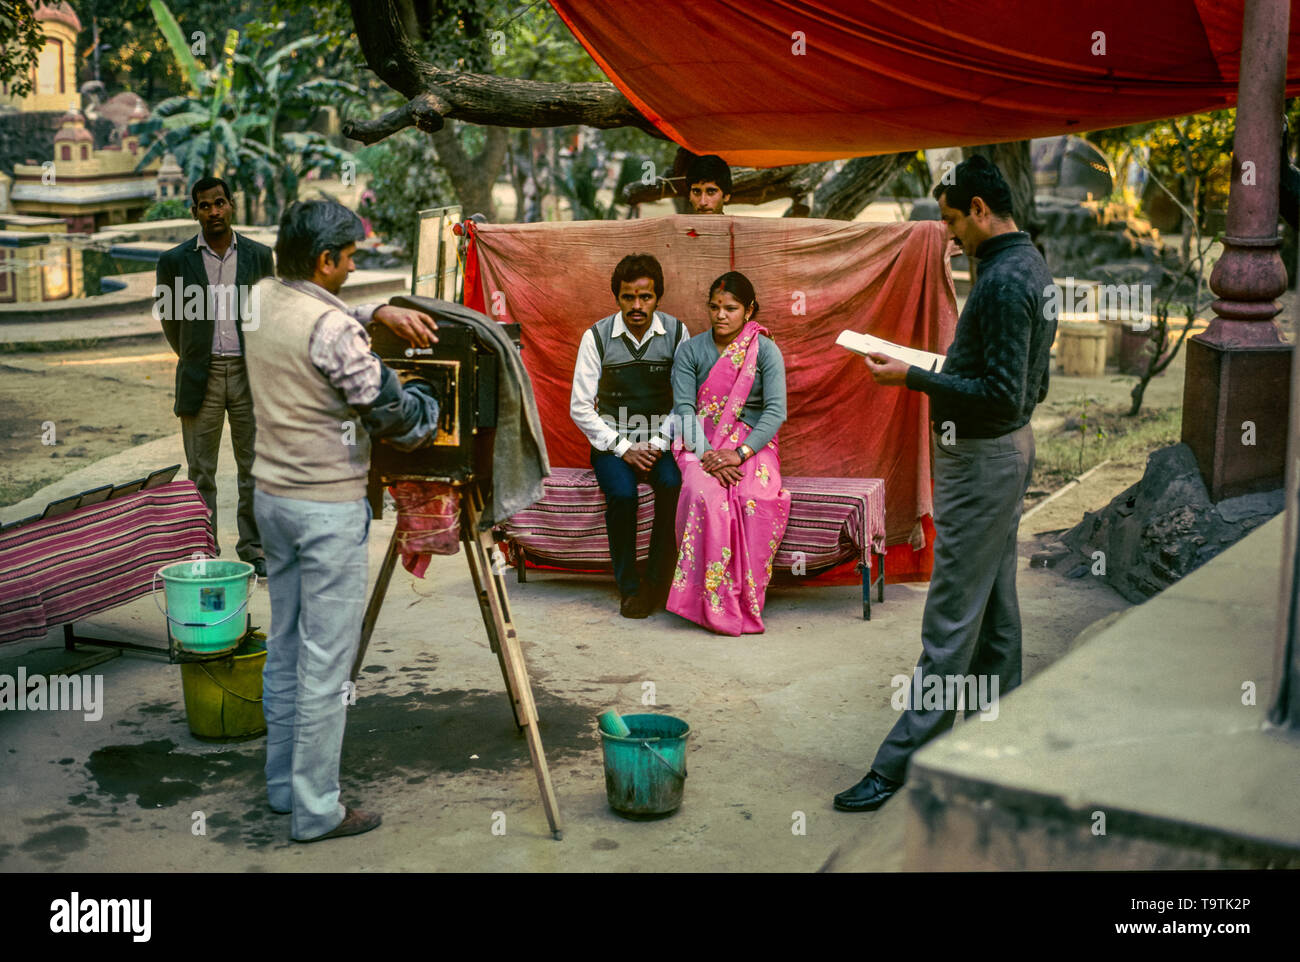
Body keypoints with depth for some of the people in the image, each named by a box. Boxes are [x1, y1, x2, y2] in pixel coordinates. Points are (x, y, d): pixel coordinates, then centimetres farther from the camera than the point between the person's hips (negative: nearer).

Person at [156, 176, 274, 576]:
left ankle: (253, 548, 18)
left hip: (248, 374, 1)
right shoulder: (175, 260, 0)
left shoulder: (259, 256, 2)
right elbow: (168, 317, 12)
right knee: (201, 472, 4)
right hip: (200, 377, -1)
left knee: (254, 468, 6)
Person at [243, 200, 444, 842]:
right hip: (328, 506, -9)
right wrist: (427, 406, 7)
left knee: (284, 646, 17)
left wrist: (378, 313, 12)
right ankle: (316, 810, 5)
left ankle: (282, 784, 28)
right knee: (325, 660, -2)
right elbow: (393, 413, -14)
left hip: (272, 494, 9)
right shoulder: (332, 330, -21)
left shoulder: (260, 300, 5)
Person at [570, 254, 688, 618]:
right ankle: (628, 587, -12)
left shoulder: (676, 333, 0)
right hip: (612, 441, -1)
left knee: (674, 484, -31)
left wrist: (657, 444, -14)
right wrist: (623, 448, -12)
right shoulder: (597, 336, -4)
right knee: (622, 493, -31)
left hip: (661, 440, 1)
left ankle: (658, 581, -14)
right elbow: (580, 408, -4)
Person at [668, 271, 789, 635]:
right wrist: (707, 454, -20)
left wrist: (740, 454, -21)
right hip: (701, 444, 0)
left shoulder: (765, 351, 2)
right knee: (705, 494, -32)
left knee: (757, 497, -31)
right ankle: (714, 603, -24)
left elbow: (775, 410, -8)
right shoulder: (691, 350, 5)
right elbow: (684, 408, -3)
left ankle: (746, 601, -18)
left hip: (752, 443, 0)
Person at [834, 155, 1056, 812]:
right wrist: (947, 369, 15)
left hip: (983, 458, -11)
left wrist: (913, 378, -22)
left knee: (950, 620, -7)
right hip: (1008, 446, 11)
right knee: (995, 606, 16)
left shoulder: (1004, 282, -21)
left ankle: (900, 765, -2)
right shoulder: (1030, 264, 12)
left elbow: (1003, 394, -25)